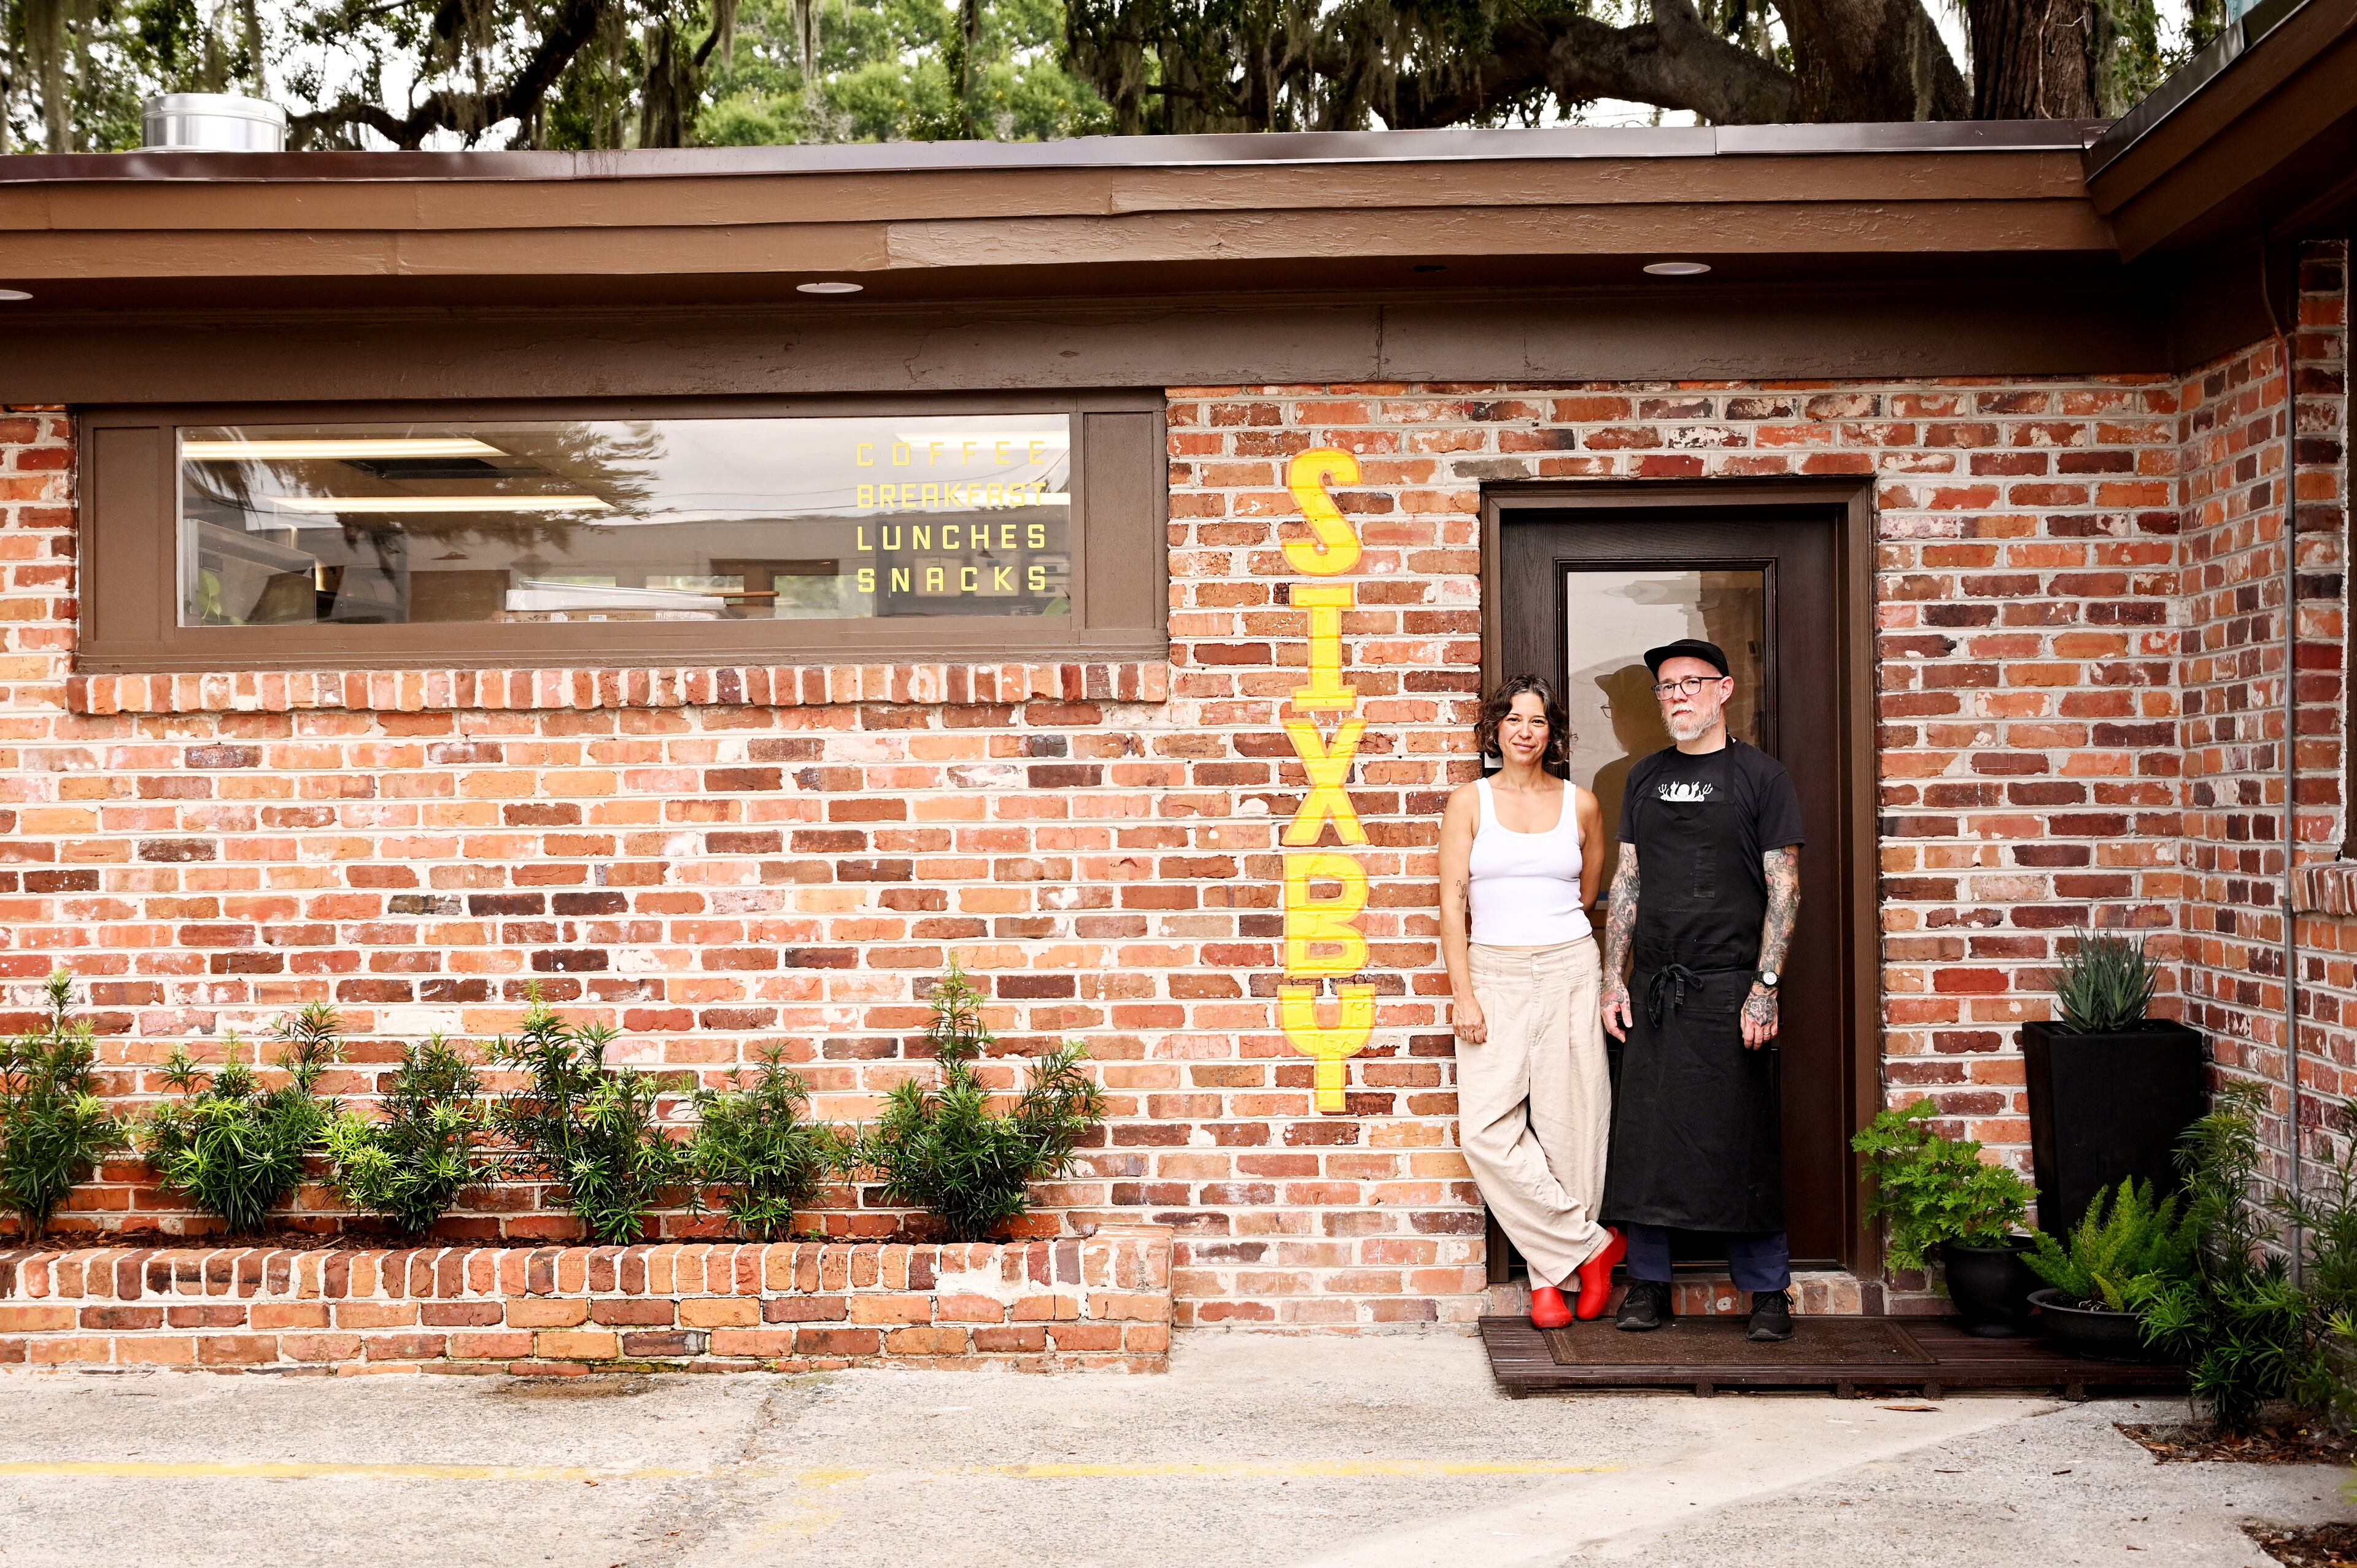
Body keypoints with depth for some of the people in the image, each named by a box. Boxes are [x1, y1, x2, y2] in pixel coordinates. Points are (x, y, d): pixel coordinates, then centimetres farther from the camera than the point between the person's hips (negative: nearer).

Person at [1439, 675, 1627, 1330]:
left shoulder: (1581, 804, 7)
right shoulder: (1470, 801, 4)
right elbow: (1452, 899, 0)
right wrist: (1463, 993, -7)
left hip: (1568, 973, 0)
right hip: (1493, 975, 0)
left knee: (1567, 1126, 0)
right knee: (1487, 1131, -10)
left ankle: (1553, 1273, 12)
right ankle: (1592, 1245, 2)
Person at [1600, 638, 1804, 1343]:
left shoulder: (1759, 775, 0)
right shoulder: (1644, 778, 14)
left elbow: (1784, 889, -4)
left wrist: (1765, 987, -12)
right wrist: (1615, 978, 7)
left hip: (1729, 986, -4)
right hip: (1653, 987, 4)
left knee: (1743, 1139, -1)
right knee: (1644, 1134, 4)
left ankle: (1768, 1289, 10)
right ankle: (1648, 1283, 15)